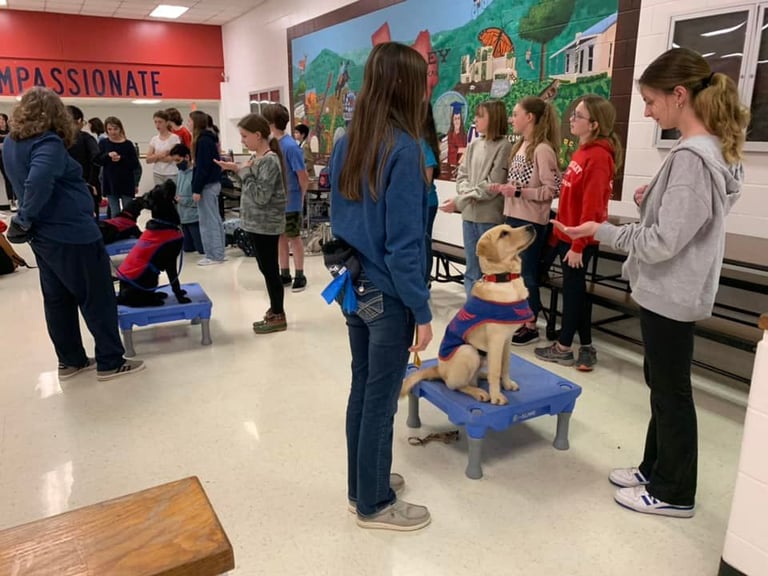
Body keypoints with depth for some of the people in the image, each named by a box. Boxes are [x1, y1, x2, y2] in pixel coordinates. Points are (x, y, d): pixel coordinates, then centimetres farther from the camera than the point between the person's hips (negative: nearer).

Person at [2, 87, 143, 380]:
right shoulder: (48, 143, -17)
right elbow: (38, 182, -30)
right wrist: (26, 219, -20)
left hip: (44, 235, 9)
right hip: (72, 234, -9)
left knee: (58, 299, 14)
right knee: (98, 299, 2)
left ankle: (70, 361, 24)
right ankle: (110, 362, 9)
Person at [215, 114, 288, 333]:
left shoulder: (269, 161, -17)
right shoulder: (257, 157, 10)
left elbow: (260, 197, -22)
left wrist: (244, 172, -15)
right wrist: (236, 170, 5)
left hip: (266, 225, -9)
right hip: (255, 223, 9)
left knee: (270, 270, 0)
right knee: (266, 269, 15)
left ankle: (278, 316, 11)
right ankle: (275, 310, 27)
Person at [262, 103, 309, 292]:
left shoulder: (290, 146, -19)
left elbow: (304, 178, -15)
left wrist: (300, 199, -4)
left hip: (290, 202, -6)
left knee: (294, 238, 6)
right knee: (280, 237, 14)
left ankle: (299, 275, 20)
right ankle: (285, 274, 26)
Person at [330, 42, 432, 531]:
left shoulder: (346, 144, 5)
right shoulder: (402, 147, -19)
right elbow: (403, 243, -21)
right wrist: (422, 312, -14)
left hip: (354, 288, 8)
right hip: (387, 295, -8)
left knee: (362, 389, 19)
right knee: (381, 399, 7)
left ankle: (362, 483, 37)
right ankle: (375, 503, 26)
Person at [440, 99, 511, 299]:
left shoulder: (504, 147, -9)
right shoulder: (474, 144, 11)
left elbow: (493, 185, -15)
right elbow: (462, 174, 10)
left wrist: (459, 202, -16)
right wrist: (467, 193, -12)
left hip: (490, 217, -6)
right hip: (469, 214, 6)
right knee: (472, 269, 15)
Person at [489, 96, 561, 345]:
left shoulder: (543, 149, -15)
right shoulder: (520, 146, 12)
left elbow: (552, 189, -18)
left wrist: (518, 192, -22)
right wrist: (503, 188, 2)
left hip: (531, 221, -9)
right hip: (513, 217, 9)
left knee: (527, 273, 1)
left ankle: (531, 326, 15)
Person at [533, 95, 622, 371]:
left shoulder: (598, 156, -17)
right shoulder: (582, 151, 12)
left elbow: (591, 206, -21)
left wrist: (578, 245, -20)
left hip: (580, 238, -9)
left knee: (572, 289, 2)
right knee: (575, 289, 12)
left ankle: (564, 348, 15)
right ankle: (585, 347, 21)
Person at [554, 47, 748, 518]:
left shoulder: (690, 157, -22)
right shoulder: (717, 149, 9)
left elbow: (663, 242, -24)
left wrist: (601, 231, -16)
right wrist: (654, 200, 2)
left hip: (670, 294, -10)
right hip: (677, 291, 10)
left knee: (671, 391, 5)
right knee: (662, 383, 20)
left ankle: (673, 493, 23)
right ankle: (656, 469, 36)